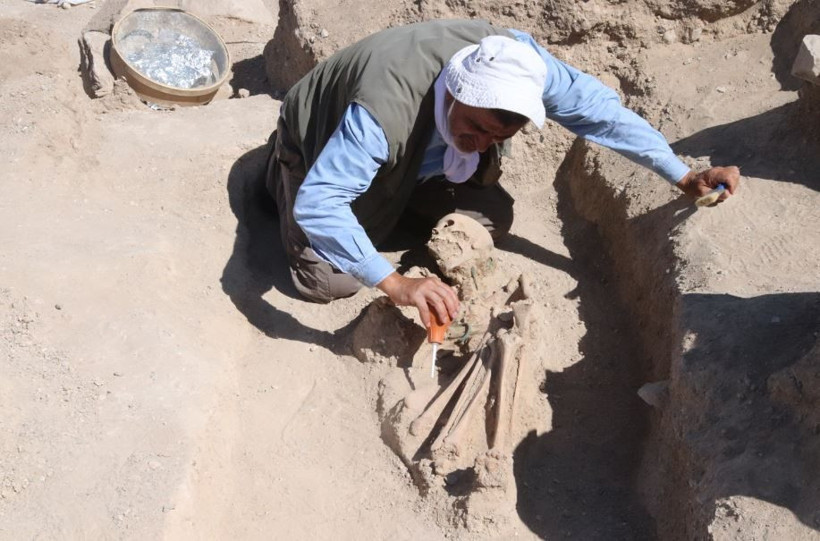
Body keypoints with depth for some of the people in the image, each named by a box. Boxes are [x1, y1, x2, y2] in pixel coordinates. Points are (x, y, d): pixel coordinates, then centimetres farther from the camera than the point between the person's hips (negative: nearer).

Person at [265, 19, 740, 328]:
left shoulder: (514, 60, -31)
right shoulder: (383, 110, -47)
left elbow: (596, 108, -22)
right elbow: (317, 204, -49)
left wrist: (684, 178, -23)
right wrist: (396, 284, -58)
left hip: (417, 156, 5)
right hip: (321, 141, -4)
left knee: (493, 218, -7)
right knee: (332, 281, -14)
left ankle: (391, 197, 19)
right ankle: (284, 167, 14)